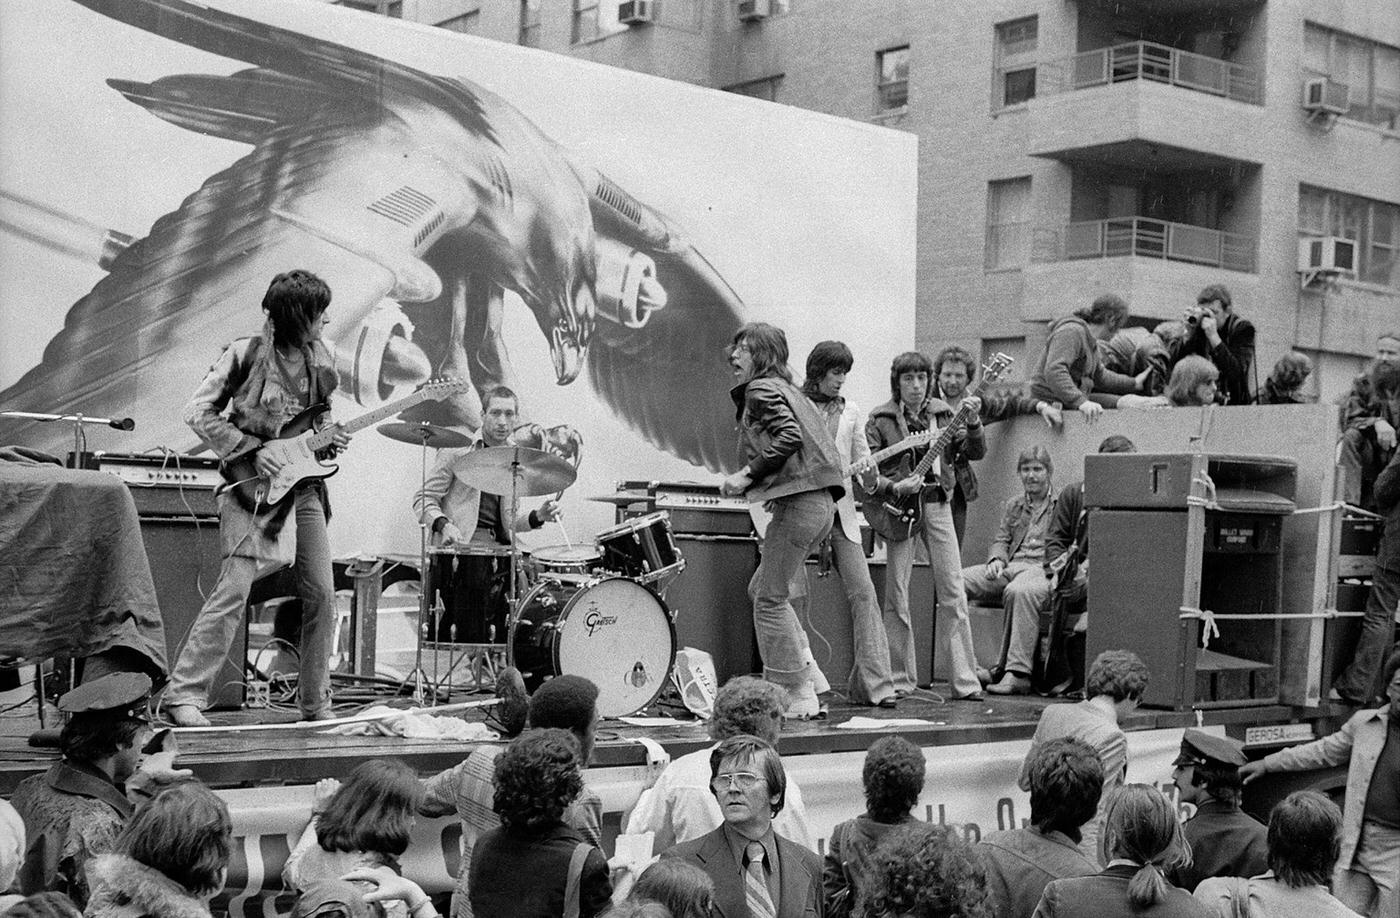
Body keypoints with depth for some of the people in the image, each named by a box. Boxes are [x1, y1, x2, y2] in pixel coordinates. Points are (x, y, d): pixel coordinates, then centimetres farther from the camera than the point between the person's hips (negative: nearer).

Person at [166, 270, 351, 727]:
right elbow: (198, 412, -8)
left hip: (303, 487, 6)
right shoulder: (246, 354, -8)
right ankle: (184, 695, -8)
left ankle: (315, 703, 14)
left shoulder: (319, 360, 11)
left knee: (321, 594, 3)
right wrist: (250, 450, -14)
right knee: (234, 589, -15)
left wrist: (329, 438, 2)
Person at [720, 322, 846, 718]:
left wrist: (747, 476, -15)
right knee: (763, 589, 18)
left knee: (770, 599, -1)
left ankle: (800, 697, 3)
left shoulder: (760, 390, -5)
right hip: (820, 503, 10)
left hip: (799, 504, -10)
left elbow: (788, 437, -20)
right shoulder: (786, 389, 22)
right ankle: (806, 670, 14)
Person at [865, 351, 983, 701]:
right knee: (896, 597, 0)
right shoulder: (881, 420, -1)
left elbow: (975, 453, 1)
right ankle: (901, 679, 10)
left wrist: (973, 422, -16)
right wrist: (895, 487, -19)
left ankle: (965, 680, 1)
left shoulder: (942, 413, 8)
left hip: (937, 503, 2)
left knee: (953, 594, -2)